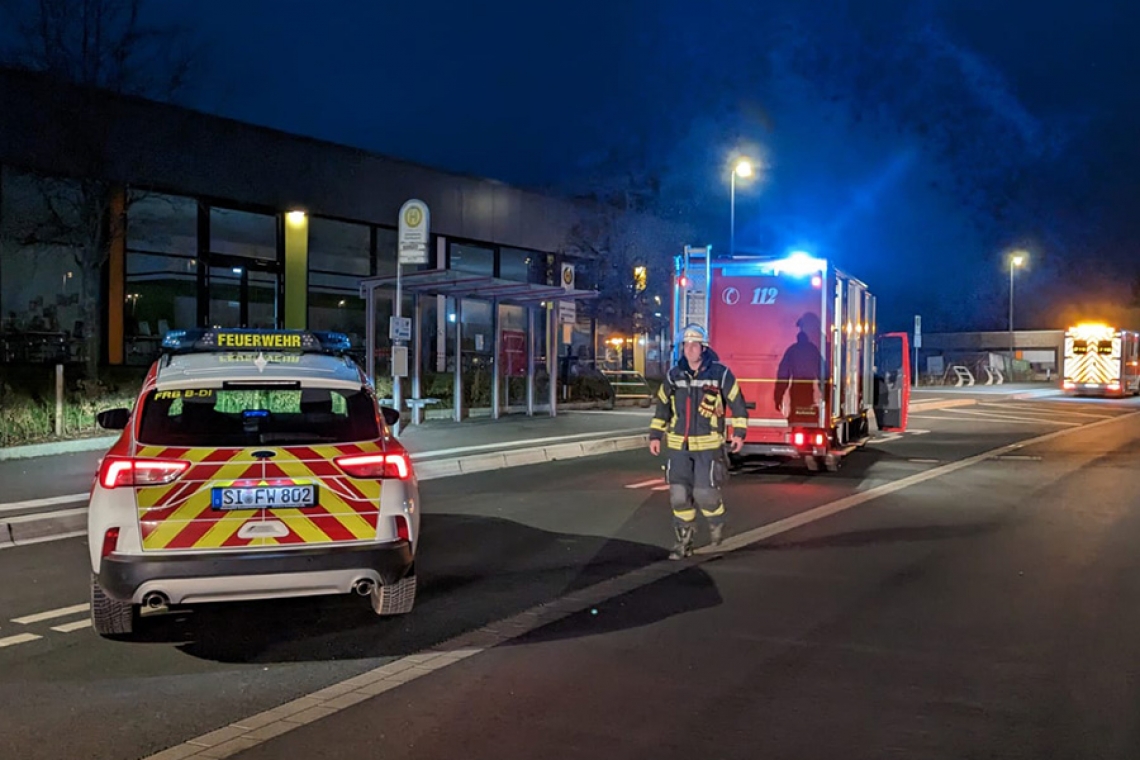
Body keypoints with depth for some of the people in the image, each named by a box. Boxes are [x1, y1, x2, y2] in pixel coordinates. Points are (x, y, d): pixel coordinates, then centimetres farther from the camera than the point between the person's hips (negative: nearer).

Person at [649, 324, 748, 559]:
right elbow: (662, 406, 13)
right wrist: (655, 435, 10)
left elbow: (737, 402, 1)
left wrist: (739, 432, -2)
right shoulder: (673, 375, 4)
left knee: (705, 492, -5)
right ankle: (684, 540, 13)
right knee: (679, 494, 1)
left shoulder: (720, 373, -5)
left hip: (708, 445, -3)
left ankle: (716, 522, 27)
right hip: (679, 445, 3)